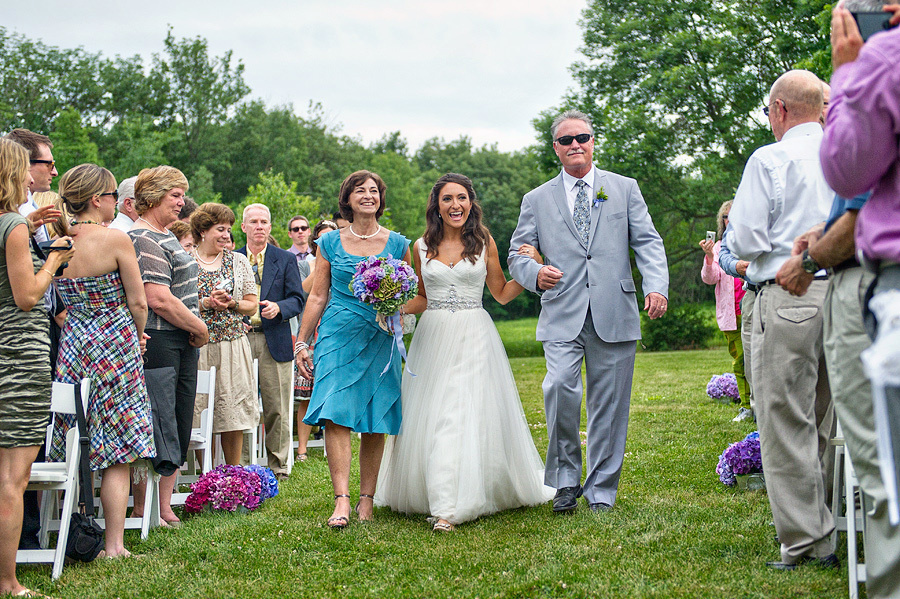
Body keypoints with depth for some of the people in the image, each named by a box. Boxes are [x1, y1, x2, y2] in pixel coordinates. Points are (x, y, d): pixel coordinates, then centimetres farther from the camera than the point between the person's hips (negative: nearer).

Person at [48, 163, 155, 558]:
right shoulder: (115, 239, -12)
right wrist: (136, 338, 9)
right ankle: (114, 546, 2)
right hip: (116, 345, -5)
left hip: (73, 346, 5)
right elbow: (137, 303, -7)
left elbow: (60, 304, 11)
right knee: (118, 454, 1)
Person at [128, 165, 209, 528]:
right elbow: (159, 300, -22)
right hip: (158, 343, -10)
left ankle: (164, 506, 17)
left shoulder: (166, 236, 18)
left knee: (179, 429, 11)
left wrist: (196, 326, 11)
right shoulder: (145, 240, -14)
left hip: (183, 343, 10)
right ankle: (142, 508, 5)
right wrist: (199, 327, -10)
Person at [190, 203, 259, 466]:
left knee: (233, 415, 0)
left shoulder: (238, 261, 10)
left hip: (233, 344, 2)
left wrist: (231, 303, -8)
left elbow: (251, 305, 12)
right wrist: (206, 302, -12)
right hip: (197, 346, -2)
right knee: (201, 414, -1)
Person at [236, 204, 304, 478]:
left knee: (277, 408, 1)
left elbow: (297, 300, 2)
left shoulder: (286, 259, 7)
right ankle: (241, 464, 11)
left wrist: (278, 308, -18)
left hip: (274, 341, -1)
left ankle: (278, 465, 11)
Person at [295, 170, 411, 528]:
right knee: (336, 416, -13)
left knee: (375, 421, 1)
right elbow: (318, 296, 9)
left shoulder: (397, 244, 8)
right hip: (338, 336, -1)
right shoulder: (330, 243, 8)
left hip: (380, 340, 1)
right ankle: (342, 501, -17)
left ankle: (367, 498, 10)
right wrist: (302, 343, 6)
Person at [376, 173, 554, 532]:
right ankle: (443, 503, 8)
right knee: (430, 418, -2)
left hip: (474, 339, -2)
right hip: (433, 338, 2)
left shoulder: (483, 242, 4)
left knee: (471, 415, -8)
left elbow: (502, 294, 9)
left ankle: (451, 507, -2)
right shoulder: (422, 247, 8)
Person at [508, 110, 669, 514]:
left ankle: (601, 489, 15)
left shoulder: (624, 189, 13)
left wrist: (656, 286, -9)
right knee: (560, 388, -20)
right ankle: (565, 480, -2)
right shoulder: (537, 200, 14)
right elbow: (517, 254, 13)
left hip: (614, 315, 1)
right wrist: (535, 274, -9)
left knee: (609, 404, 2)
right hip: (562, 316, 0)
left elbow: (647, 242, 7)